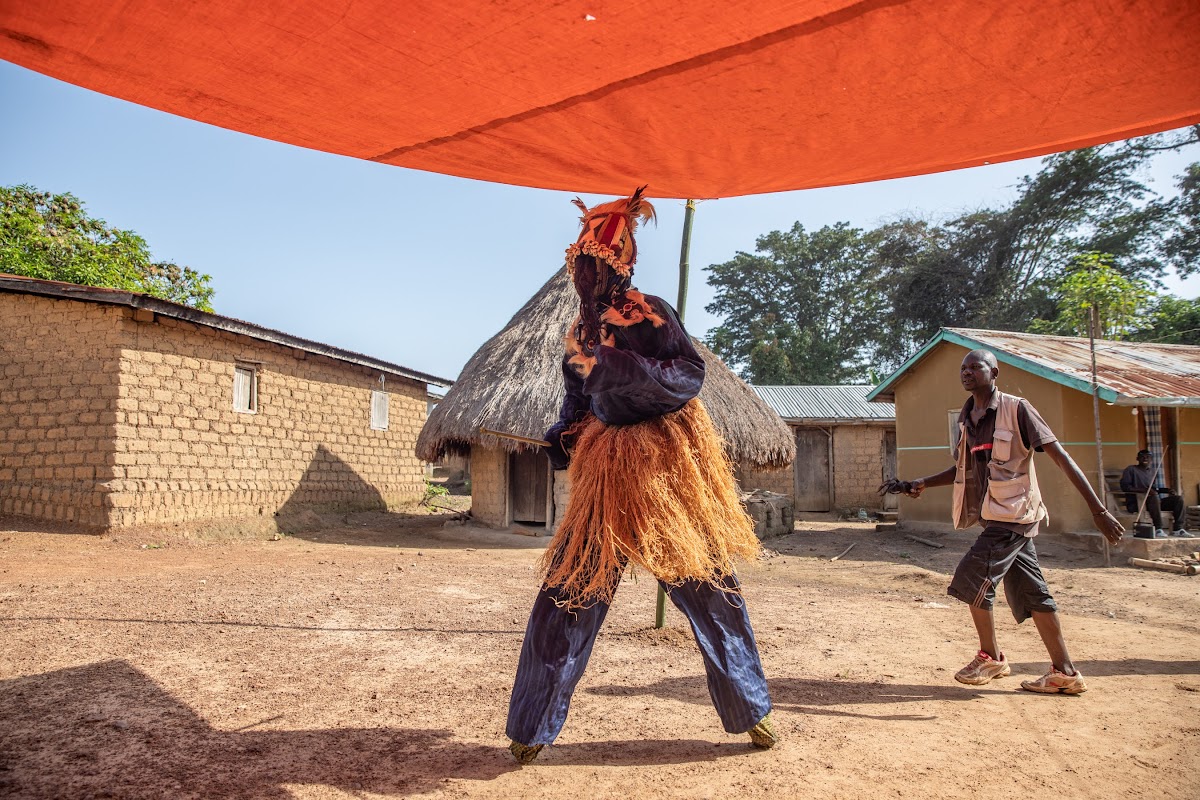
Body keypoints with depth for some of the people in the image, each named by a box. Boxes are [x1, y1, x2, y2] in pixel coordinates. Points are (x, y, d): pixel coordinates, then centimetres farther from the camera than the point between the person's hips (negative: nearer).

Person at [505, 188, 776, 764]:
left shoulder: (648, 313, -5)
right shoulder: (579, 334, 12)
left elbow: (691, 373, -14)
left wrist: (622, 368, -24)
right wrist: (560, 441, 1)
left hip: (666, 468, -4)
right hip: (606, 476, 5)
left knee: (709, 588, 7)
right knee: (567, 593, 3)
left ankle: (751, 712, 25)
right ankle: (532, 729, 18)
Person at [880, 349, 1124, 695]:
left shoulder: (1016, 409, -11)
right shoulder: (966, 417, 10)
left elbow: (1060, 456, -14)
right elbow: (963, 469, 20)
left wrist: (1098, 509, -18)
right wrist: (921, 484, 9)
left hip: (1013, 513, -7)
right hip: (995, 516, 7)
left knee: (972, 579, -9)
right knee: (1031, 592, 10)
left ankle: (991, 657, 11)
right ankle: (1065, 673, 20)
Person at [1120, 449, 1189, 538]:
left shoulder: (1153, 471, 21)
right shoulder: (1131, 469, -1)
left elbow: (1154, 489, 25)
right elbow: (1124, 486, -13)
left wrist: (1167, 490, 4)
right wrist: (1144, 490, -25)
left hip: (1153, 501, 7)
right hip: (1135, 502, -7)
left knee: (1178, 499, -8)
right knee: (1154, 496, -37)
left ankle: (1177, 529, -15)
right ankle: (1158, 529, -39)